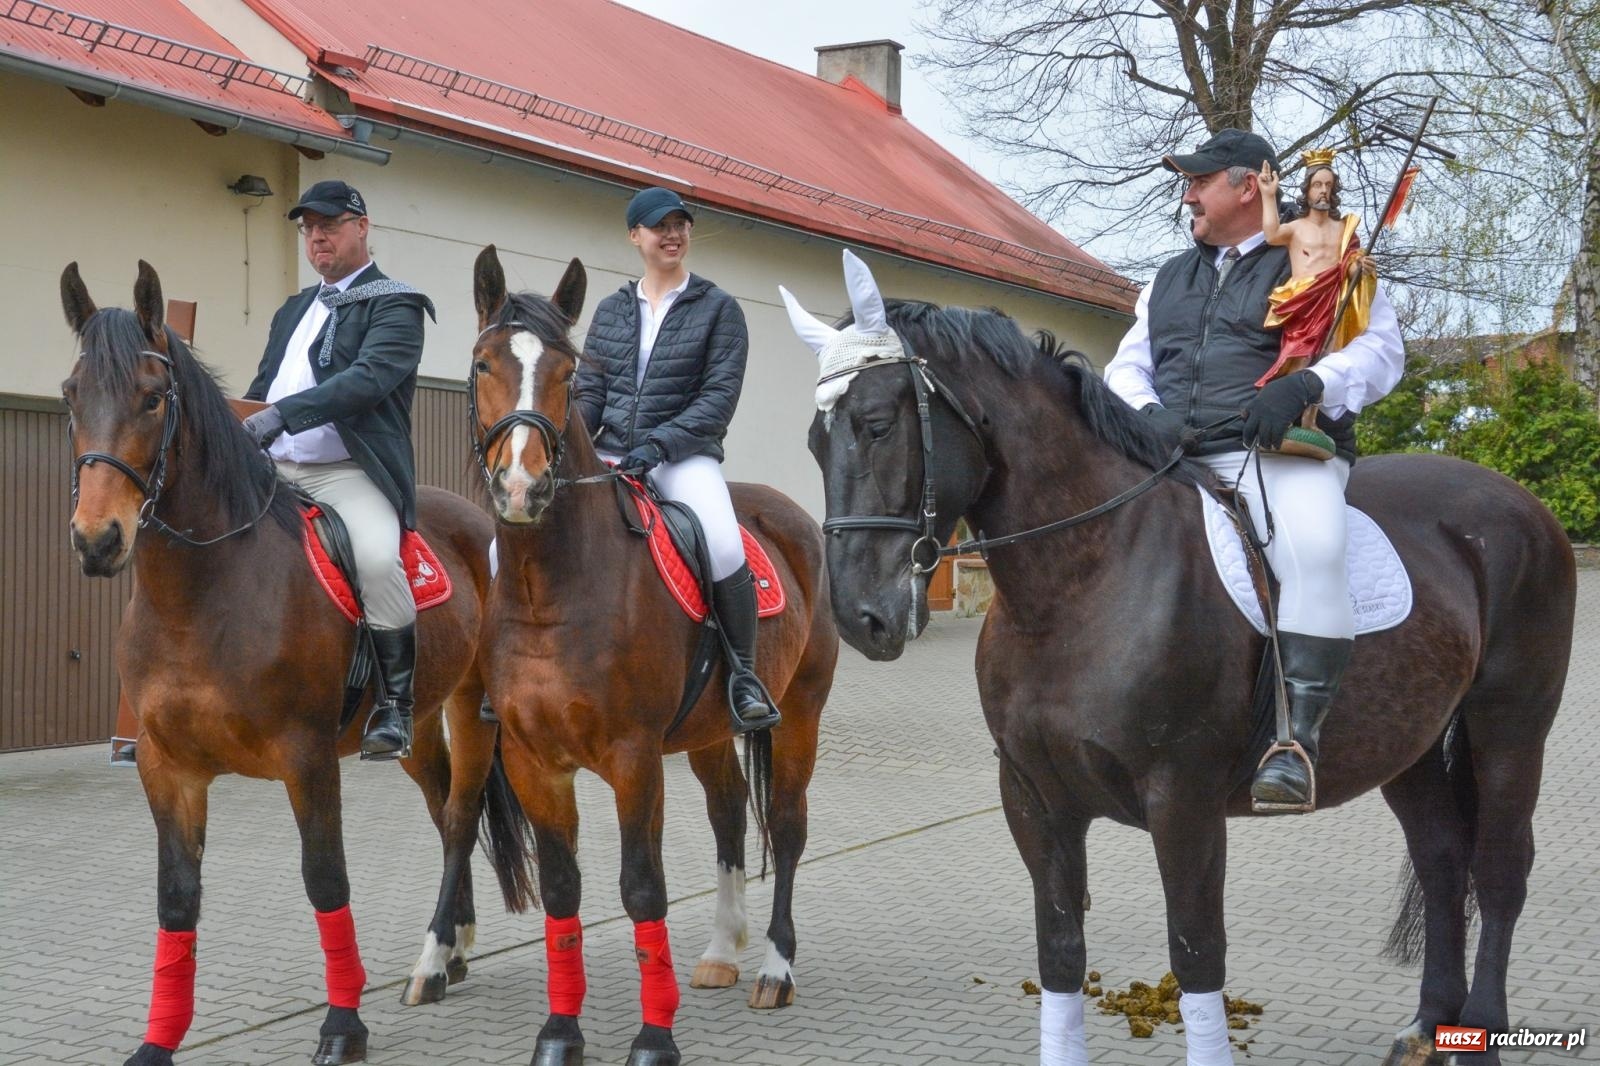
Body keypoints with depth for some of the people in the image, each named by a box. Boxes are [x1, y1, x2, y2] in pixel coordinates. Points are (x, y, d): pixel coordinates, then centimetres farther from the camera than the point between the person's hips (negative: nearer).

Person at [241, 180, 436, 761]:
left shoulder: (394, 304, 0)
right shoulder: (292, 310, 23)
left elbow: (368, 379, -18)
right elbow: (261, 389, 27)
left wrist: (281, 415, -28)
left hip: (348, 473, -7)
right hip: (272, 471, 8)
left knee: (377, 557, -33)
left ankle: (395, 705, -16)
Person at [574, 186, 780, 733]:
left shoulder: (719, 309, 3)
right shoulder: (611, 310, 14)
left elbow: (720, 396, -6)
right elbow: (589, 392, 12)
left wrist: (658, 445, -19)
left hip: (685, 456, -4)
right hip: (610, 455, 4)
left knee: (725, 550, -34)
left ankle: (744, 674, -11)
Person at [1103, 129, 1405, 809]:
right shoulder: (1169, 280, 28)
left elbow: (1380, 349, 1)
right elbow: (1126, 365, 23)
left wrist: (1304, 387, -17)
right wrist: (1149, 413, -1)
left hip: (1282, 452, -6)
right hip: (1174, 458, 6)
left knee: (1311, 550, -36)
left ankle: (1298, 736, -36)